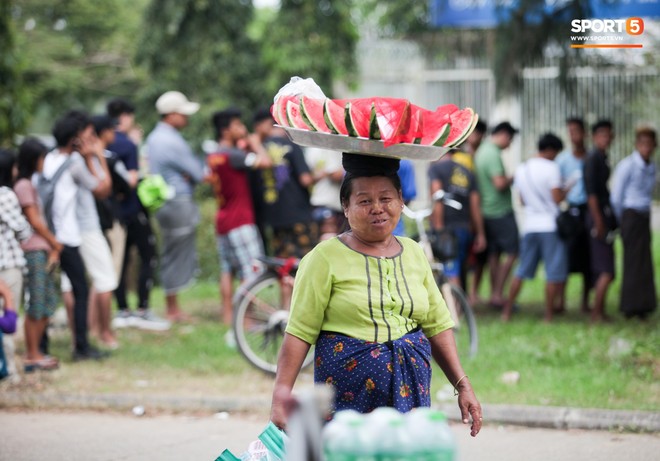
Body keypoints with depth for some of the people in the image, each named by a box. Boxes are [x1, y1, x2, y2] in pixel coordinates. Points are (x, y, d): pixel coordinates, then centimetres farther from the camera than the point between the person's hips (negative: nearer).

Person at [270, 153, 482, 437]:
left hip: (410, 391, 4)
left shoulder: (414, 254, 13)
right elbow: (300, 331, -5)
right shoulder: (327, 258, -2)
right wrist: (282, 393, -13)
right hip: (349, 395, -4)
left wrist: (462, 385, 11)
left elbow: (437, 326, 16)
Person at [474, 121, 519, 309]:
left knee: (494, 253, 13)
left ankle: (494, 294, 15)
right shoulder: (493, 154, -17)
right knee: (511, 252, -6)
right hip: (501, 211, -10)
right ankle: (498, 294, -8)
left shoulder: (481, 151, 13)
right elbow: (500, 183, -24)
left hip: (487, 211, 10)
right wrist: (513, 179, -7)